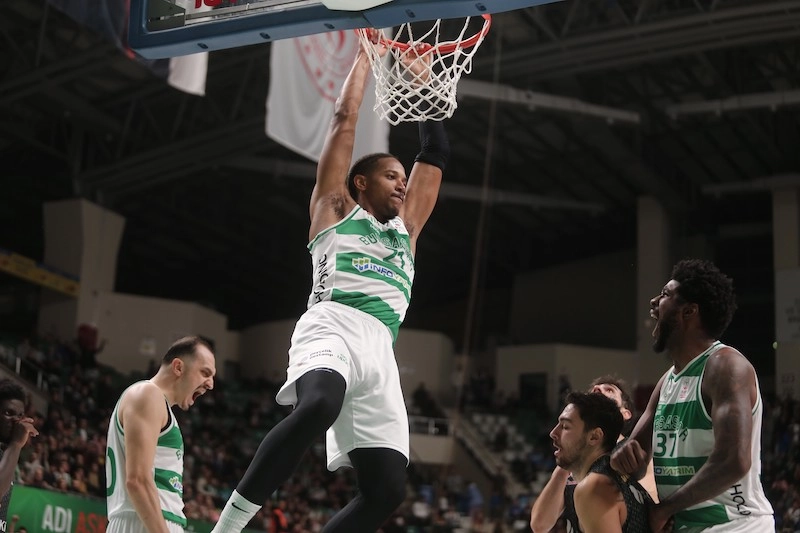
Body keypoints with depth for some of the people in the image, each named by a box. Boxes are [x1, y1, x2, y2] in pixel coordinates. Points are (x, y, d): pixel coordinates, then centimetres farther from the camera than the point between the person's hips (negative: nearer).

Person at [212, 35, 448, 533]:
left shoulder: (404, 230, 33)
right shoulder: (335, 209, 21)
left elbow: (436, 153, 36)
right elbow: (345, 119, 19)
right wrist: (366, 52, 28)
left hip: (380, 350, 6)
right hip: (333, 329, -6)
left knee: (388, 487, -8)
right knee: (318, 407, -38)